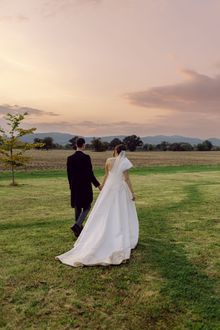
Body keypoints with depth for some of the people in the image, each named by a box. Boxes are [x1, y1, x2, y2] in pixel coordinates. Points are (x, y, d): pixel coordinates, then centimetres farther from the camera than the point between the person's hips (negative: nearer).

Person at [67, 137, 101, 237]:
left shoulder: (70, 158, 1)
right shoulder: (86, 157, -14)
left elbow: (69, 174, 6)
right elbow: (90, 173, -14)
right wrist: (97, 185, -4)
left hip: (75, 187, 5)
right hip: (85, 186, -5)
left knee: (77, 208, 14)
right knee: (87, 207, 9)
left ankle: (79, 230, 21)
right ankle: (77, 225, -11)